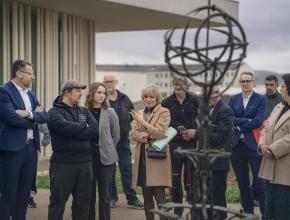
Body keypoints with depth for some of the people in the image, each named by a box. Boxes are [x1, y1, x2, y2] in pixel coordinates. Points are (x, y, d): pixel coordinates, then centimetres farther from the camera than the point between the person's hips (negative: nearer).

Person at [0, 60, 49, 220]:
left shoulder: (31, 94, 16)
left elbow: (45, 116, 6)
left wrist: (29, 114, -13)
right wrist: (34, 118, -6)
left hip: (31, 147, 8)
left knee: (24, 193, 12)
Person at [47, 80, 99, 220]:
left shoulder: (84, 111, 13)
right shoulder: (54, 112, -4)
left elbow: (95, 130, -2)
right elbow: (66, 127, -23)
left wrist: (74, 131, -12)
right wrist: (84, 127, -7)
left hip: (85, 162, 5)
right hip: (63, 163, -5)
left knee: (83, 202, 12)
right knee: (58, 202, 2)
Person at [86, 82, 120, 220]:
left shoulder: (110, 112, -1)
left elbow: (116, 135, 6)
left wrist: (107, 149, 9)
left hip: (105, 158, -1)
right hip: (88, 157, 1)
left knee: (105, 195, 5)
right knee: (89, 194, 8)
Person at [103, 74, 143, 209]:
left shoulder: (124, 99, 7)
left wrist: (125, 125, 11)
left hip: (123, 139, 3)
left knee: (127, 169, 4)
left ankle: (131, 199, 9)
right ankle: (112, 198, 19)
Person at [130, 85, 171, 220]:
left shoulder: (164, 112, -1)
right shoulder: (140, 113, 16)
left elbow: (158, 133, -13)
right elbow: (134, 134, 5)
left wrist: (143, 121, -15)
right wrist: (148, 137, -11)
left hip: (157, 158, -5)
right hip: (142, 158, 5)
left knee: (159, 196, -10)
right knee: (146, 196, 9)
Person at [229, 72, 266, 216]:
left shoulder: (261, 99, -2)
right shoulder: (233, 99, 9)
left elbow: (258, 121, -13)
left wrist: (239, 125, -9)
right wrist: (248, 121, -15)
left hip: (253, 145, -4)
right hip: (237, 145, 4)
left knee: (259, 181, -3)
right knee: (242, 181, 13)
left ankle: (265, 213, 4)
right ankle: (247, 211, 25)